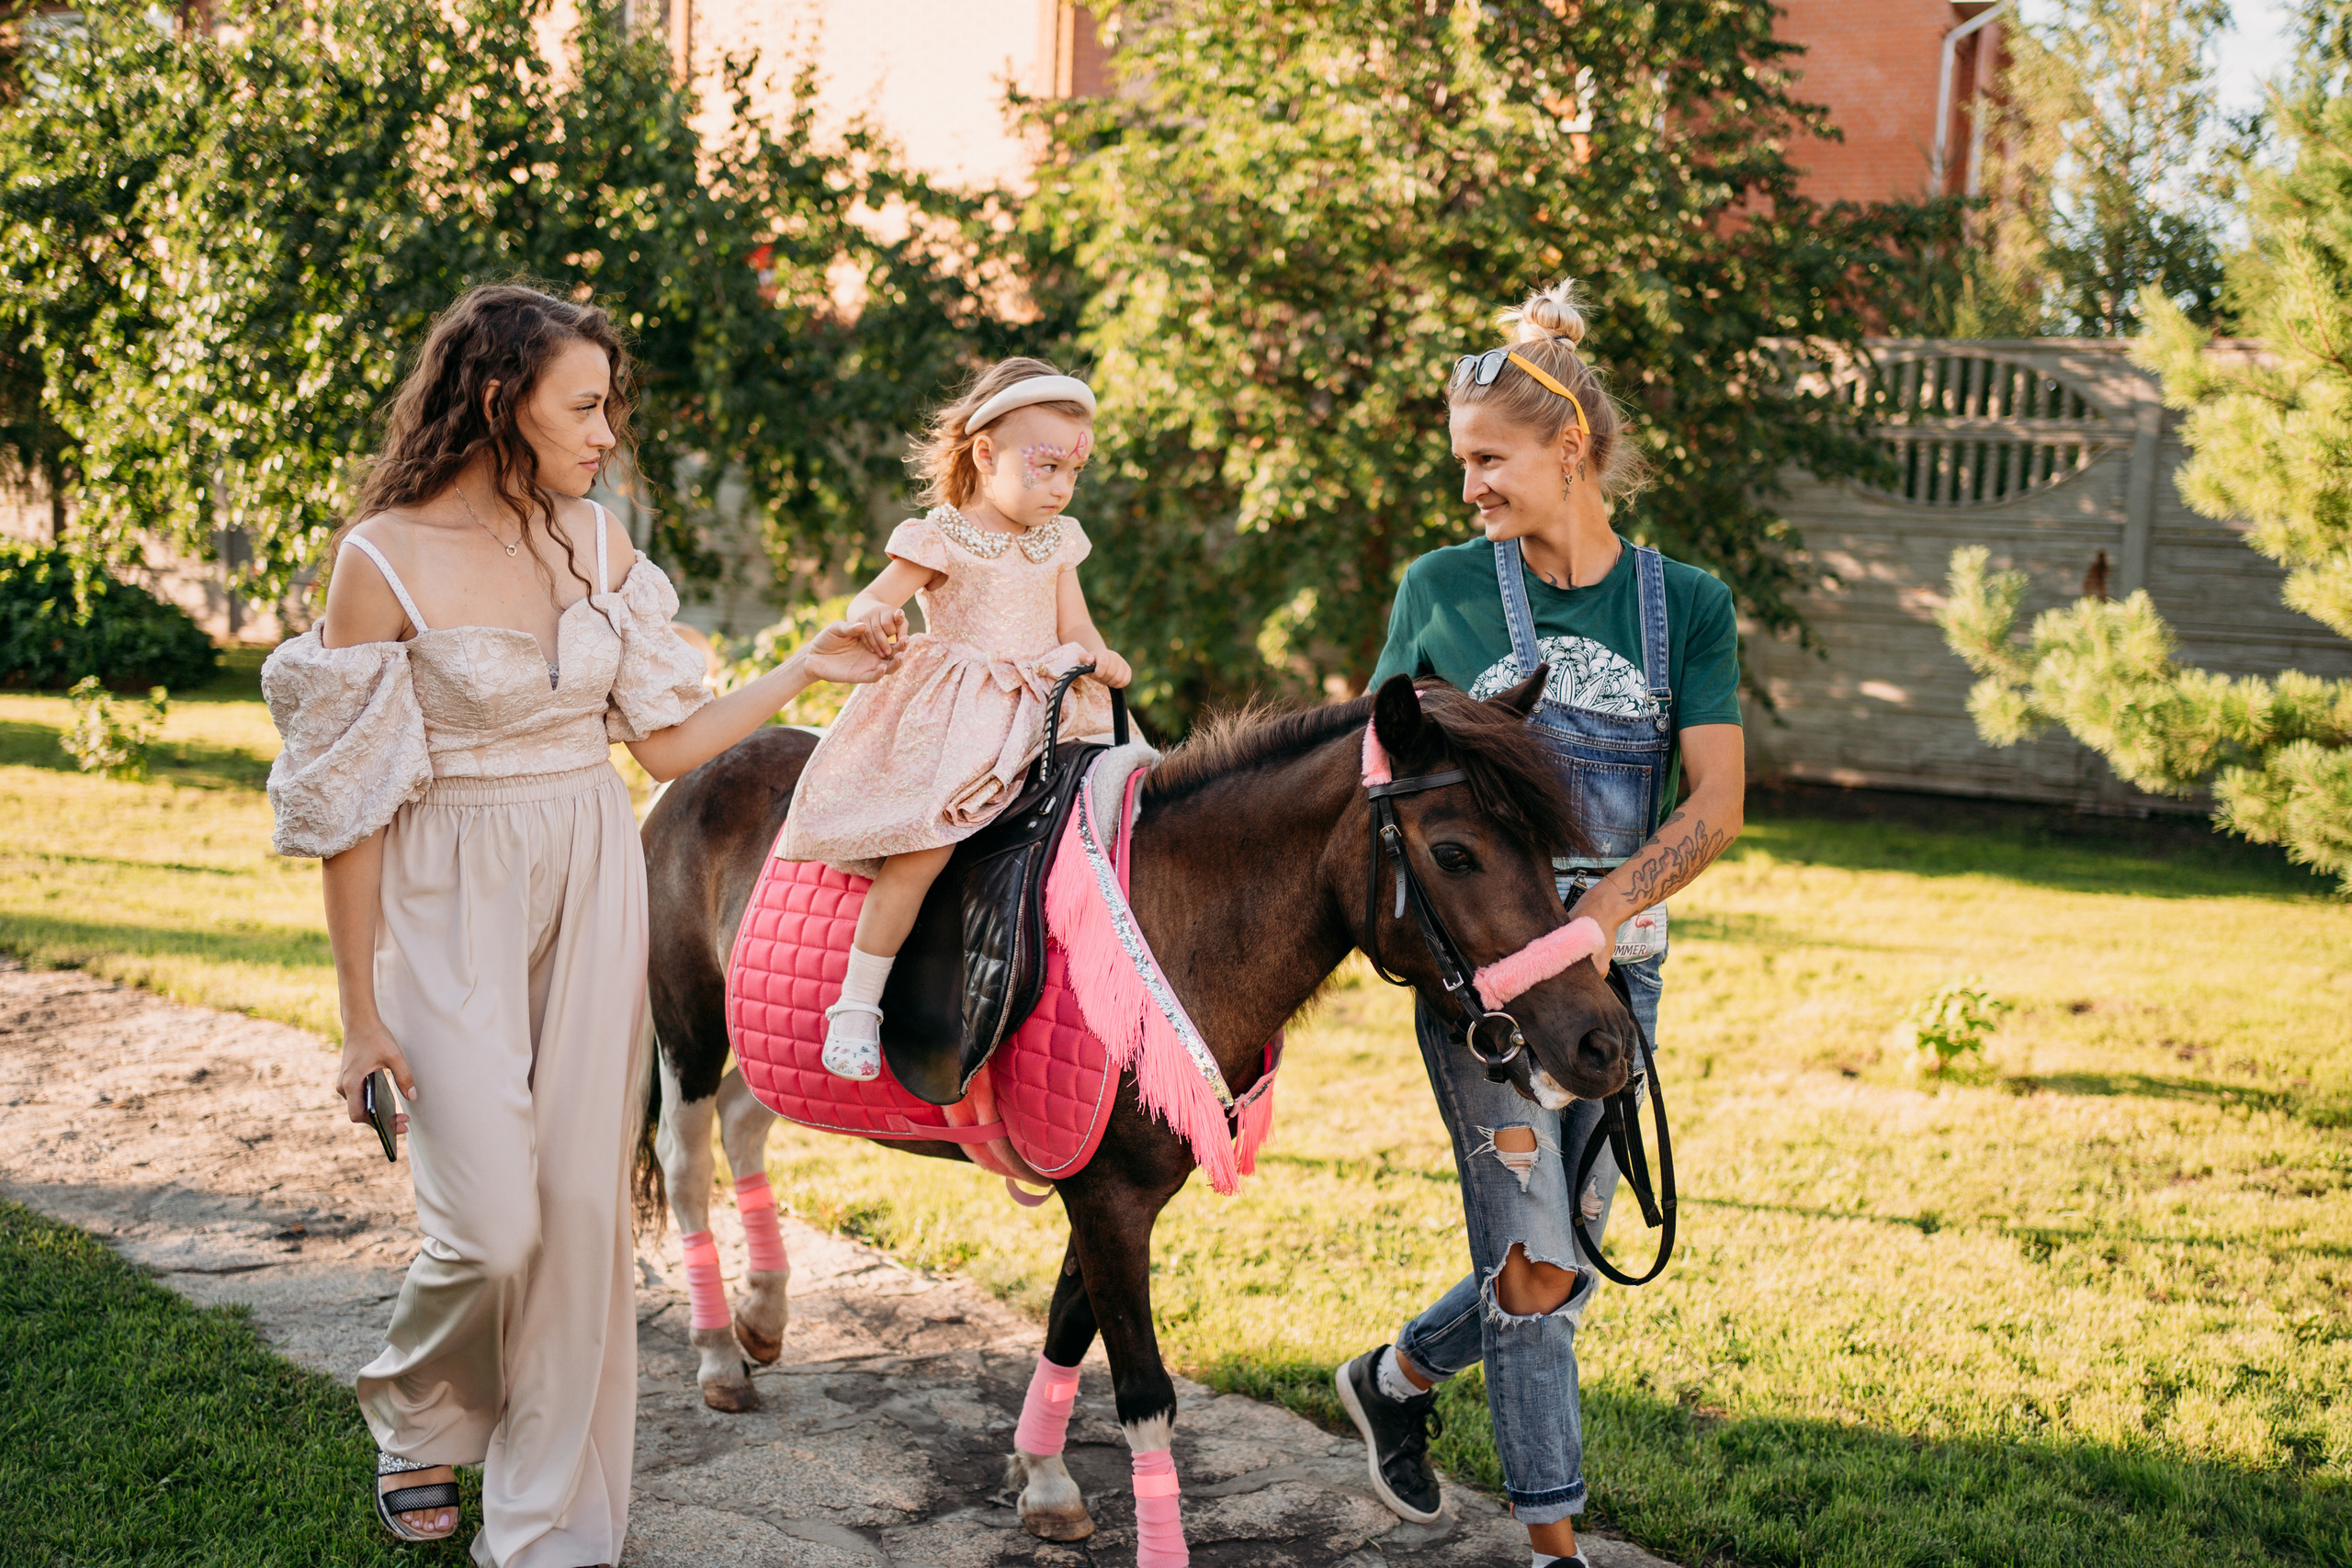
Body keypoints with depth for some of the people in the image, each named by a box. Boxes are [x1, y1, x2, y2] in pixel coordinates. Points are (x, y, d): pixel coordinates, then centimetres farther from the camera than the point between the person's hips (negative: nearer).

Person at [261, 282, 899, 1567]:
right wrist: (359, 1015, -8)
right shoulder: (386, 560, -12)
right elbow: (347, 806, -9)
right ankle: (415, 1422, 29)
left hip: (596, 884, 5)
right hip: (454, 898, -5)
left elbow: (668, 740, 9)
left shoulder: (596, 542, 4)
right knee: (492, 1224, -7)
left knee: (585, 1209, 6)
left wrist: (807, 668, 3)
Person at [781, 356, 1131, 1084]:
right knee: (924, 846, -22)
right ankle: (856, 1004, -13)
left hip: (1042, 712, 7)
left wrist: (1098, 657, -9)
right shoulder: (941, 539, -5)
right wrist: (869, 618, -36)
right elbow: (872, 601, -12)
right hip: (952, 722, -6)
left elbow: (1074, 628, 13)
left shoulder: (1058, 541, 13)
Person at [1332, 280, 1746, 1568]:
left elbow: (1717, 804, -5)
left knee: (1562, 1249, 11)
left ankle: (1394, 1377, 38)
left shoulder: (1688, 606, 2)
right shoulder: (1442, 590, 1)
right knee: (1538, 1266, -6)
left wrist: (1606, 905, -19)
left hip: (1619, 964, 3)